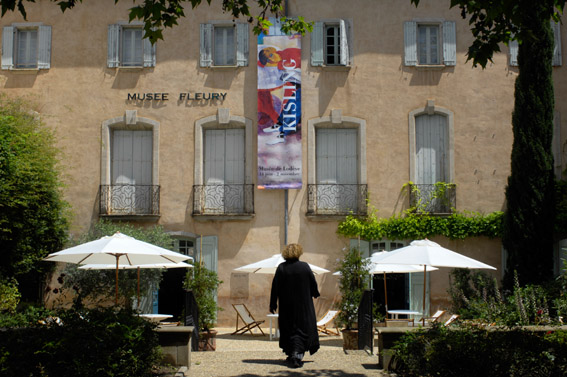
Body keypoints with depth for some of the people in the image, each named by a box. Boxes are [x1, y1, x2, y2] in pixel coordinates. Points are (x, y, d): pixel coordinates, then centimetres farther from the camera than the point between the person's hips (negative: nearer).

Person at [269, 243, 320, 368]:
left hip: (286, 306, 1)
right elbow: (313, 283, 2)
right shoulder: (305, 267, -7)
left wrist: (272, 305, 1)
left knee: (288, 329, 14)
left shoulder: (281, 268, -5)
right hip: (303, 305, -1)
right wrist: (315, 294, 23)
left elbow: (275, 287, -5)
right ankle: (297, 354, -16)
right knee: (302, 328, 2)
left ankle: (291, 354, 19)